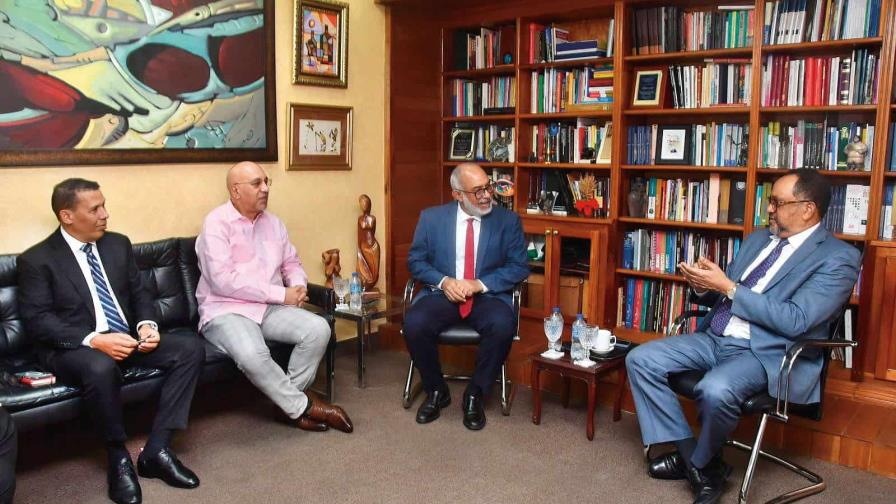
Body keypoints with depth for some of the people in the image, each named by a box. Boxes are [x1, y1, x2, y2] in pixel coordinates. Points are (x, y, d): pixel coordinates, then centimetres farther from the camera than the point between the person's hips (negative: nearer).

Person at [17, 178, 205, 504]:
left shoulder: (118, 244, 11)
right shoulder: (36, 260, -5)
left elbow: (139, 293, 13)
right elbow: (37, 320, -13)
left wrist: (147, 325, -9)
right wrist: (94, 340, -26)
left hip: (127, 339, 6)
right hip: (73, 348, -5)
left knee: (191, 348, -17)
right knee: (101, 367, -40)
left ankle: (156, 450, -14)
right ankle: (118, 458, -15)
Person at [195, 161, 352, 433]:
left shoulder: (273, 222, 12)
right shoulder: (216, 223, -9)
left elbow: (292, 263, 20)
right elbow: (224, 280, -19)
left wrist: (298, 285, -6)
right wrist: (281, 294, -18)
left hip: (270, 308, 6)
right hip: (226, 311, -6)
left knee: (318, 329, -18)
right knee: (252, 354, -35)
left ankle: (290, 401, -5)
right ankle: (303, 406, -12)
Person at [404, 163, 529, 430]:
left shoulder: (508, 220, 2)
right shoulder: (431, 217, 4)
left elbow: (519, 267, 0)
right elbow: (415, 260, 6)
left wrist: (480, 284, -14)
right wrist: (443, 281, -13)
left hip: (488, 296, 0)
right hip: (443, 293, 1)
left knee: (503, 326, -33)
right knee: (414, 323, -29)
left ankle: (474, 395, -9)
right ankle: (436, 391, -2)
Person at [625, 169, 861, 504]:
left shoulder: (838, 258, -8)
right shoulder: (757, 239, 15)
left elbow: (795, 321, -20)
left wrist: (728, 287, -19)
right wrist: (704, 286, -5)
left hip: (767, 353, -7)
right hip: (714, 338, 8)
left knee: (715, 390, -37)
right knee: (641, 360, -10)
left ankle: (701, 462, -3)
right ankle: (689, 454, -1)